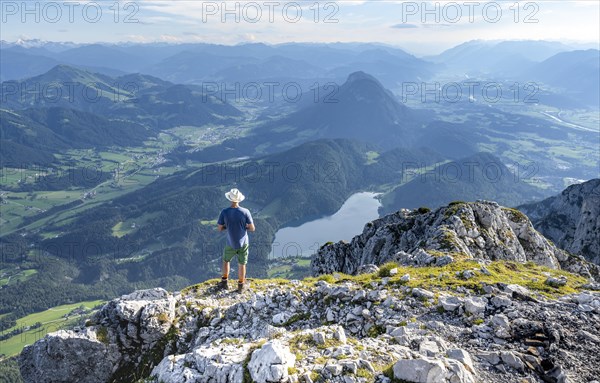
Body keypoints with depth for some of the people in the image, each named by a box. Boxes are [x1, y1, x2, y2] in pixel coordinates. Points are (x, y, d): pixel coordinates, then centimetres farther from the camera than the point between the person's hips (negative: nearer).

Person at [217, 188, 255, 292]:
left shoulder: (224, 212, -17)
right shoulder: (245, 212, -19)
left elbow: (220, 228, -7)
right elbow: (252, 228, -12)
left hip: (231, 244, 1)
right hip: (243, 243, 0)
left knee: (226, 260, 25)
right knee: (242, 264, 15)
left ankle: (225, 282, 33)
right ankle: (241, 285, 29)